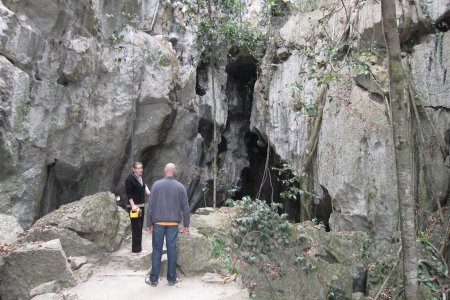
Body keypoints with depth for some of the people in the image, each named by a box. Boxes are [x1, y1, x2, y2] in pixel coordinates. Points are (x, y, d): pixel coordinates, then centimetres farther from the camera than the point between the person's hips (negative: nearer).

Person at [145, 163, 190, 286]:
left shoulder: (156, 185, -5)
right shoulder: (180, 187, -1)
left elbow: (151, 205, -5)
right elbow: (185, 207, 1)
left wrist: (149, 223, 1)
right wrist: (186, 224, 9)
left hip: (158, 223, -1)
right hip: (173, 224, 1)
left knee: (157, 250, 8)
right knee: (172, 250, 8)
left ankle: (154, 279, 15)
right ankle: (172, 278, 16)